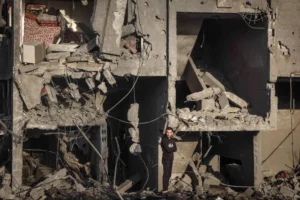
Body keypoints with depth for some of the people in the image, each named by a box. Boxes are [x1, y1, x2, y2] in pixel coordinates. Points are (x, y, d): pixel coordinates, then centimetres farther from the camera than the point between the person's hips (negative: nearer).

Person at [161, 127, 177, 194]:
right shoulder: (164, 140, -13)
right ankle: (164, 189, -15)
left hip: (171, 159, 7)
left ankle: (167, 186, 22)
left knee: (169, 173, 12)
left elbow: (175, 149, 2)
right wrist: (172, 148, -3)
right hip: (166, 159, -7)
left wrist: (170, 149, -14)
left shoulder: (172, 140, 10)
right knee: (166, 174, -12)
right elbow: (168, 150, -20)